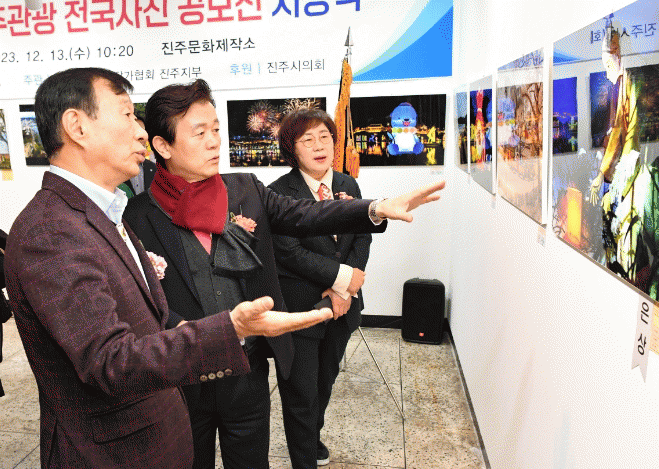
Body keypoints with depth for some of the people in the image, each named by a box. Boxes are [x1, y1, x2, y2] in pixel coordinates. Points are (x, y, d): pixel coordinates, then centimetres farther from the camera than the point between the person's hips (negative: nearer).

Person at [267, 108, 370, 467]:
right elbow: (289, 251, -20)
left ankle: (313, 438, 49)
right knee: (300, 393, 6)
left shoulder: (348, 185, 5)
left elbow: (362, 238, 3)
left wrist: (345, 289, -11)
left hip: (341, 306, 6)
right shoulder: (279, 192, -13)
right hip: (299, 309, -6)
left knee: (325, 382, 24)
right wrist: (345, 276, -18)